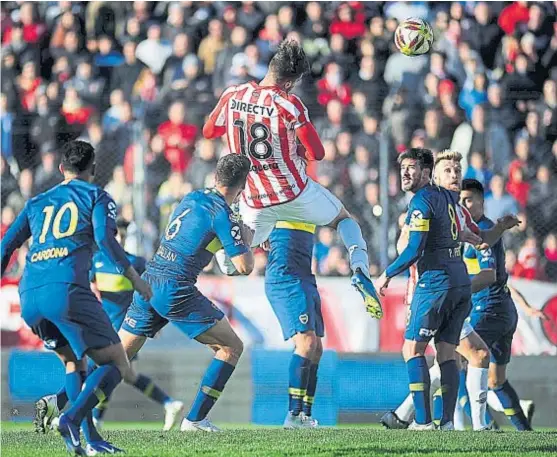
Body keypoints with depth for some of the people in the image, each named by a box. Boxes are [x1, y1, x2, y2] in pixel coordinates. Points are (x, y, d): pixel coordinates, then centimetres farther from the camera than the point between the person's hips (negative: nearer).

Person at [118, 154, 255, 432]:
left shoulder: (193, 198, 13)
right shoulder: (221, 213, -9)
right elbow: (245, 267, -10)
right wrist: (247, 238, 9)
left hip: (148, 283, 7)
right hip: (175, 289, -7)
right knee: (232, 347, 4)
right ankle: (195, 420, -1)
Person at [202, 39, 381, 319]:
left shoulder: (232, 96, -5)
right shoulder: (288, 104, -18)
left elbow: (209, 131, 13)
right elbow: (317, 153, -14)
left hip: (254, 202, 4)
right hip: (294, 193, -4)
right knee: (343, 219, 20)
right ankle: (360, 270, -2)